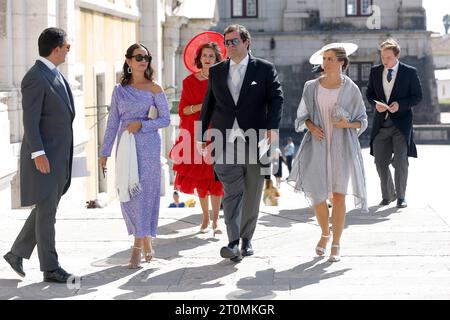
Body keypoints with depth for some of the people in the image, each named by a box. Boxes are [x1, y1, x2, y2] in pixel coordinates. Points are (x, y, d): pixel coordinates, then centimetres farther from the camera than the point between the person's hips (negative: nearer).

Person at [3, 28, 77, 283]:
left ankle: (17, 253, 25)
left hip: (60, 157, 9)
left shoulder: (55, 75, 15)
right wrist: (38, 154, -24)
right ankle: (51, 268, 5)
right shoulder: (35, 78, -15)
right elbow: (30, 120, -19)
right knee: (46, 212, -2)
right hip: (44, 156, -9)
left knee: (46, 211, 14)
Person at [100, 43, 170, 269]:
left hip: (149, 146, -3)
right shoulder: (119, 90, 9)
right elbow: (112, 123, 10)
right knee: (126, 193, 4)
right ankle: (146, 241, 22)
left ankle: (138, 247, -3)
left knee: (145, 192, -6)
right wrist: (105, 152, 8)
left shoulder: (154, 89, 0)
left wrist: (141, 124, -15)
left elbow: (165, 119, -2)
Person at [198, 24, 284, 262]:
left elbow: (276, 98, -3)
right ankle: (233, 243, -15)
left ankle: (246, 238, 22)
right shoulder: (216, 71, 14)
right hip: (227, 141, 1)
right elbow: (208, 105, 16)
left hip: (256, 140, -1)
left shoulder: (264, 69, 5)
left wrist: (272, 127, -18)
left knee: (252, 194, 8)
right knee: (231, 192, -9)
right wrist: (203, 136, 12)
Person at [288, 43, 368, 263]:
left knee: (339, 196, -1)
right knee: (316, 195, 0)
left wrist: (348, 124, -14)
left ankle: (336, 245, 10)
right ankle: (325, 234, 28)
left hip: (342, 147, -2)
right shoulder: (311, 87, 4)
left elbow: (362, 121, 6)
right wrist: (311, 126, -8)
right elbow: (302, 116, 12)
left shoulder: (351, 90, -1)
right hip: (318, 147, 2)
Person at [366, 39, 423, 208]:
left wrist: (400, 105, -16)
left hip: (401, 122, -3)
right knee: (380, 161, 6)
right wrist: (375, 104, -7)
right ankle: (388, 194, 24)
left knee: (400, 161, -5)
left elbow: (417, 96, -1)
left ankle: (400, 196, 9)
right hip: (381, 123, 3)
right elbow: (369, 93, 15)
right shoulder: (375, 71, 7)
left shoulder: (410, 72, -3)